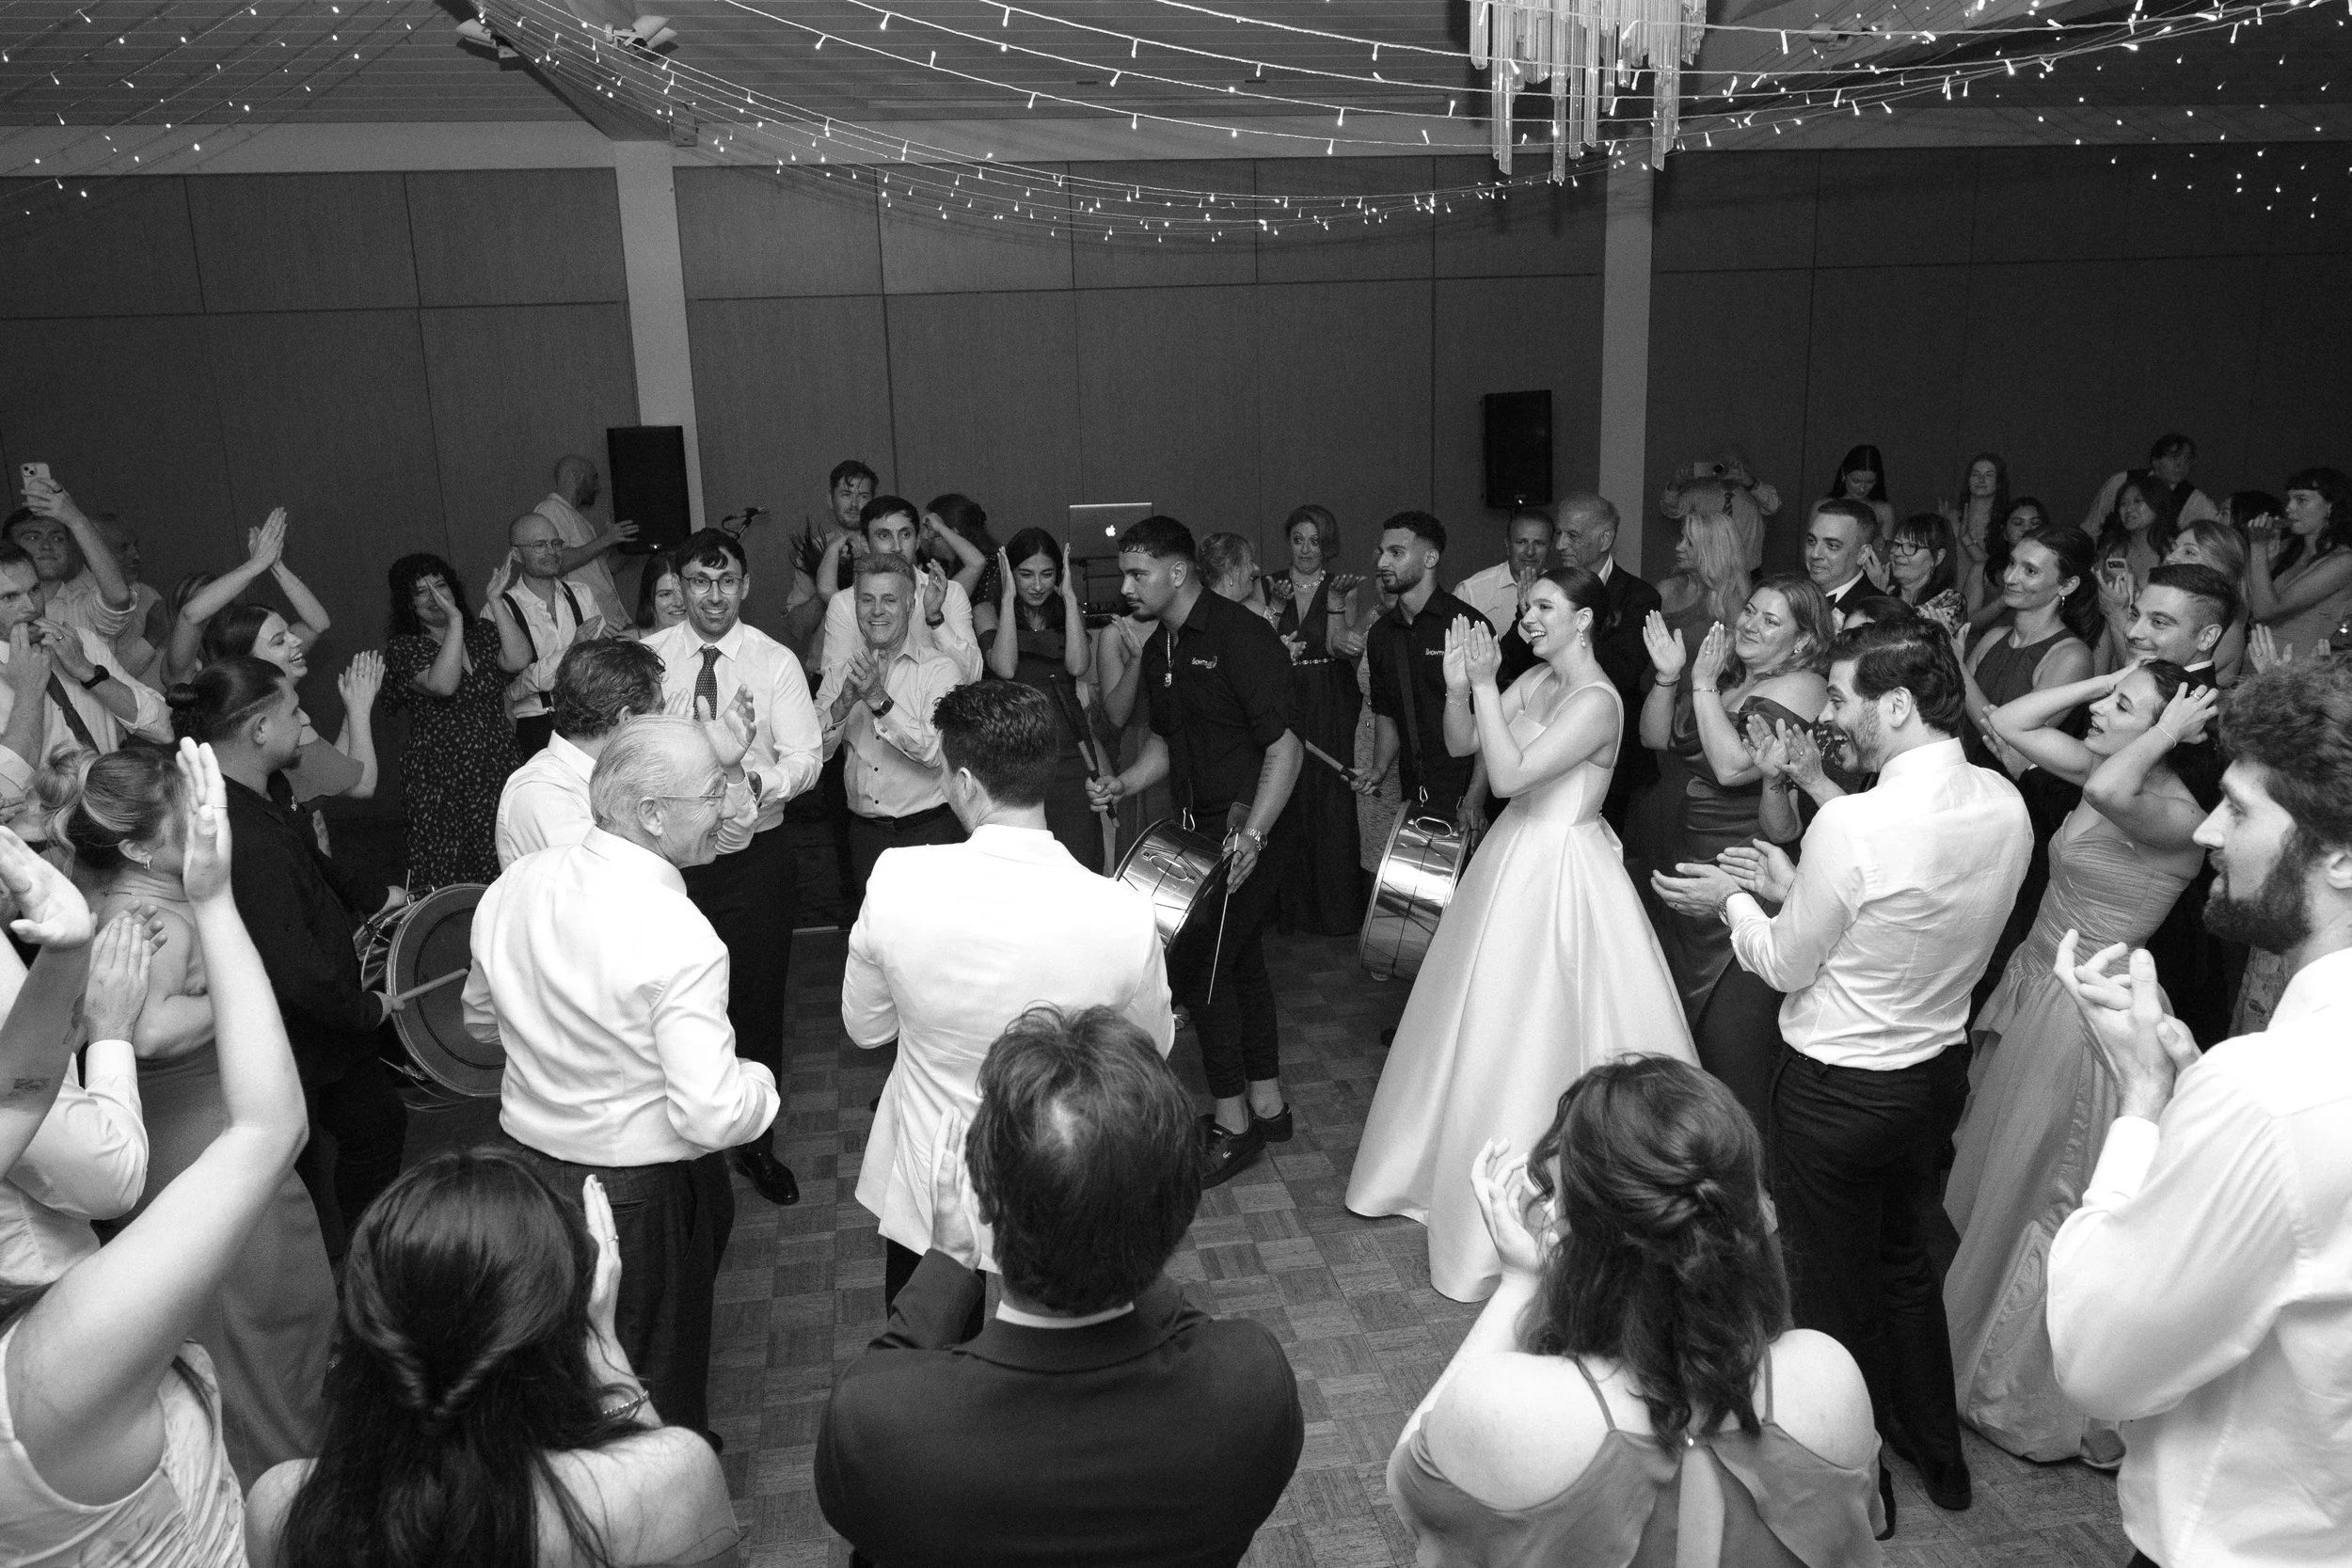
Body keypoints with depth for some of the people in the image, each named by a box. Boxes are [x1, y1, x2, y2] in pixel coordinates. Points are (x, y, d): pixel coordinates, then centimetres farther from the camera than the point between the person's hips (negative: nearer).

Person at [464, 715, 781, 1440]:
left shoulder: (514, 885, -8)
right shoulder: (679, 939, -29)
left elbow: (481, 1018, 10)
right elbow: (712, 1116, -31)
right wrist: (760, 1080, -11)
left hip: (524, 1157, 7)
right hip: (643, 1193, -7)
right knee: (657, 1386, 18)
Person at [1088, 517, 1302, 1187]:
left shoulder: (1242, 638, -18)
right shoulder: (1158, 649, 9)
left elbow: (1285, 745, -20)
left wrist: (1251, 835, -26)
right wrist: (1123, 783, 1)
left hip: (1252, 829, -8)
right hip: (1202, 826, 9)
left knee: (1198, 963, -8)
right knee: (1240, 960, 15)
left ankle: (1232, 1123, 6)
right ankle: (1267, 1105, 29)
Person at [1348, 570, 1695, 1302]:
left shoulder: (1596, 701, -21)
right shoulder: (1534, 680, 4)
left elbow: (1509, 774, -27)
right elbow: (1461, 744, 5)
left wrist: (1484, 685, -24)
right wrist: (1459, 688, -12)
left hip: (1559, 873, -8)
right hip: (1515, 857, 8)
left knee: (1533, 1035, 2)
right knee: (1484, 1025, 20)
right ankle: (1448, 1162, 39)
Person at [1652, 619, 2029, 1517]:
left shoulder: (1854, 824, -29)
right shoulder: (2004, 804, -7)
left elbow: (1785, 967, -16)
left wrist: (1734, 900, 1)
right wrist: (1796, 889, 8)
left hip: (1839, 1089, -7)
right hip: (1937, 1067, 7)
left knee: (1833, 1288, 14)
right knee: (1904, 1254, 28)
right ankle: (1936, 1456, 46)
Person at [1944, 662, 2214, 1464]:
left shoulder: (2178, 817, -22)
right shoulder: (2110, 773, 2)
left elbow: (2111, 793, -44)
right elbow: (2010, 722, 4)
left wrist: (2167, 733, -28)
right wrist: (2101, 678, -4)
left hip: (2082, 1016, -8)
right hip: (2033, 992, 8)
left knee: (2042, 1195, 8)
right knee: (1992, 1174, 20)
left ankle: (2024, 1391, 28)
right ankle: (1980, 1335, 41)